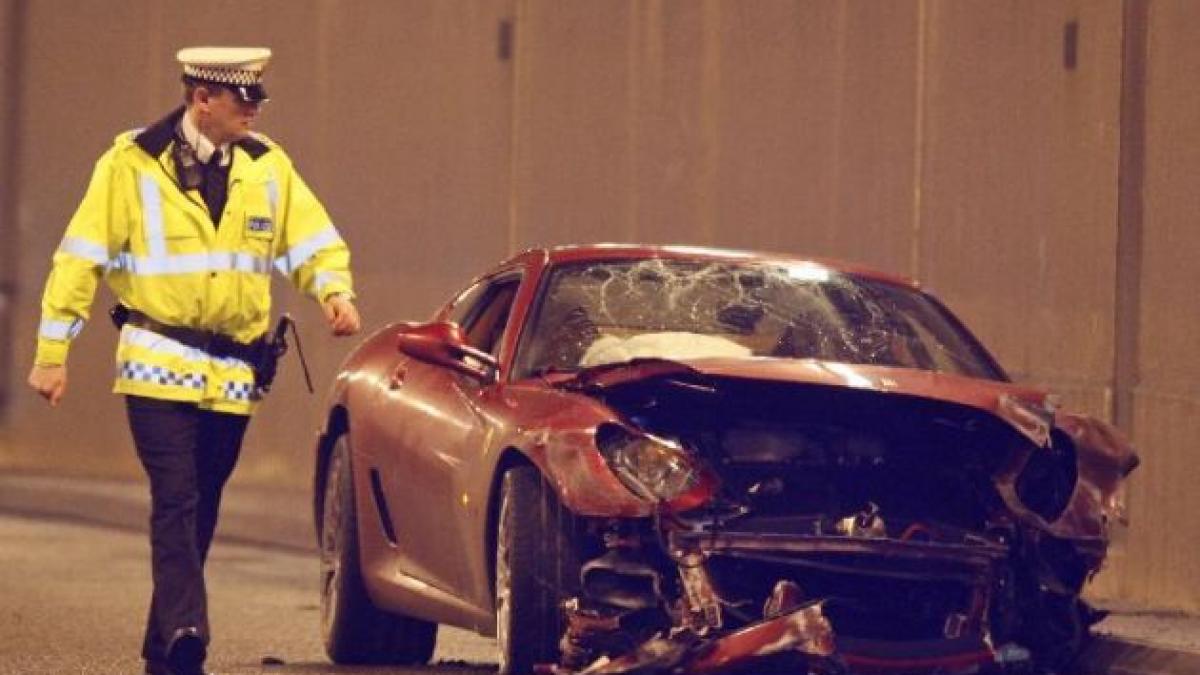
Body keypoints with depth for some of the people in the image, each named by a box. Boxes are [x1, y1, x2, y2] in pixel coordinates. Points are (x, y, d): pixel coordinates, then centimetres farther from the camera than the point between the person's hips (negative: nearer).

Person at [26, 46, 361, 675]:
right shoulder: (132, 164, -5)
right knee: (176, 502, -17)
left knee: (199, 512, 8)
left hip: (234, 374, 5)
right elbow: (80, 257, -3)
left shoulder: (269, 167, 7)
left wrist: (335, 290, -13)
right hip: (160, 364, -4)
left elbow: (316, 244, 10)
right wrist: (51, 351, -5)